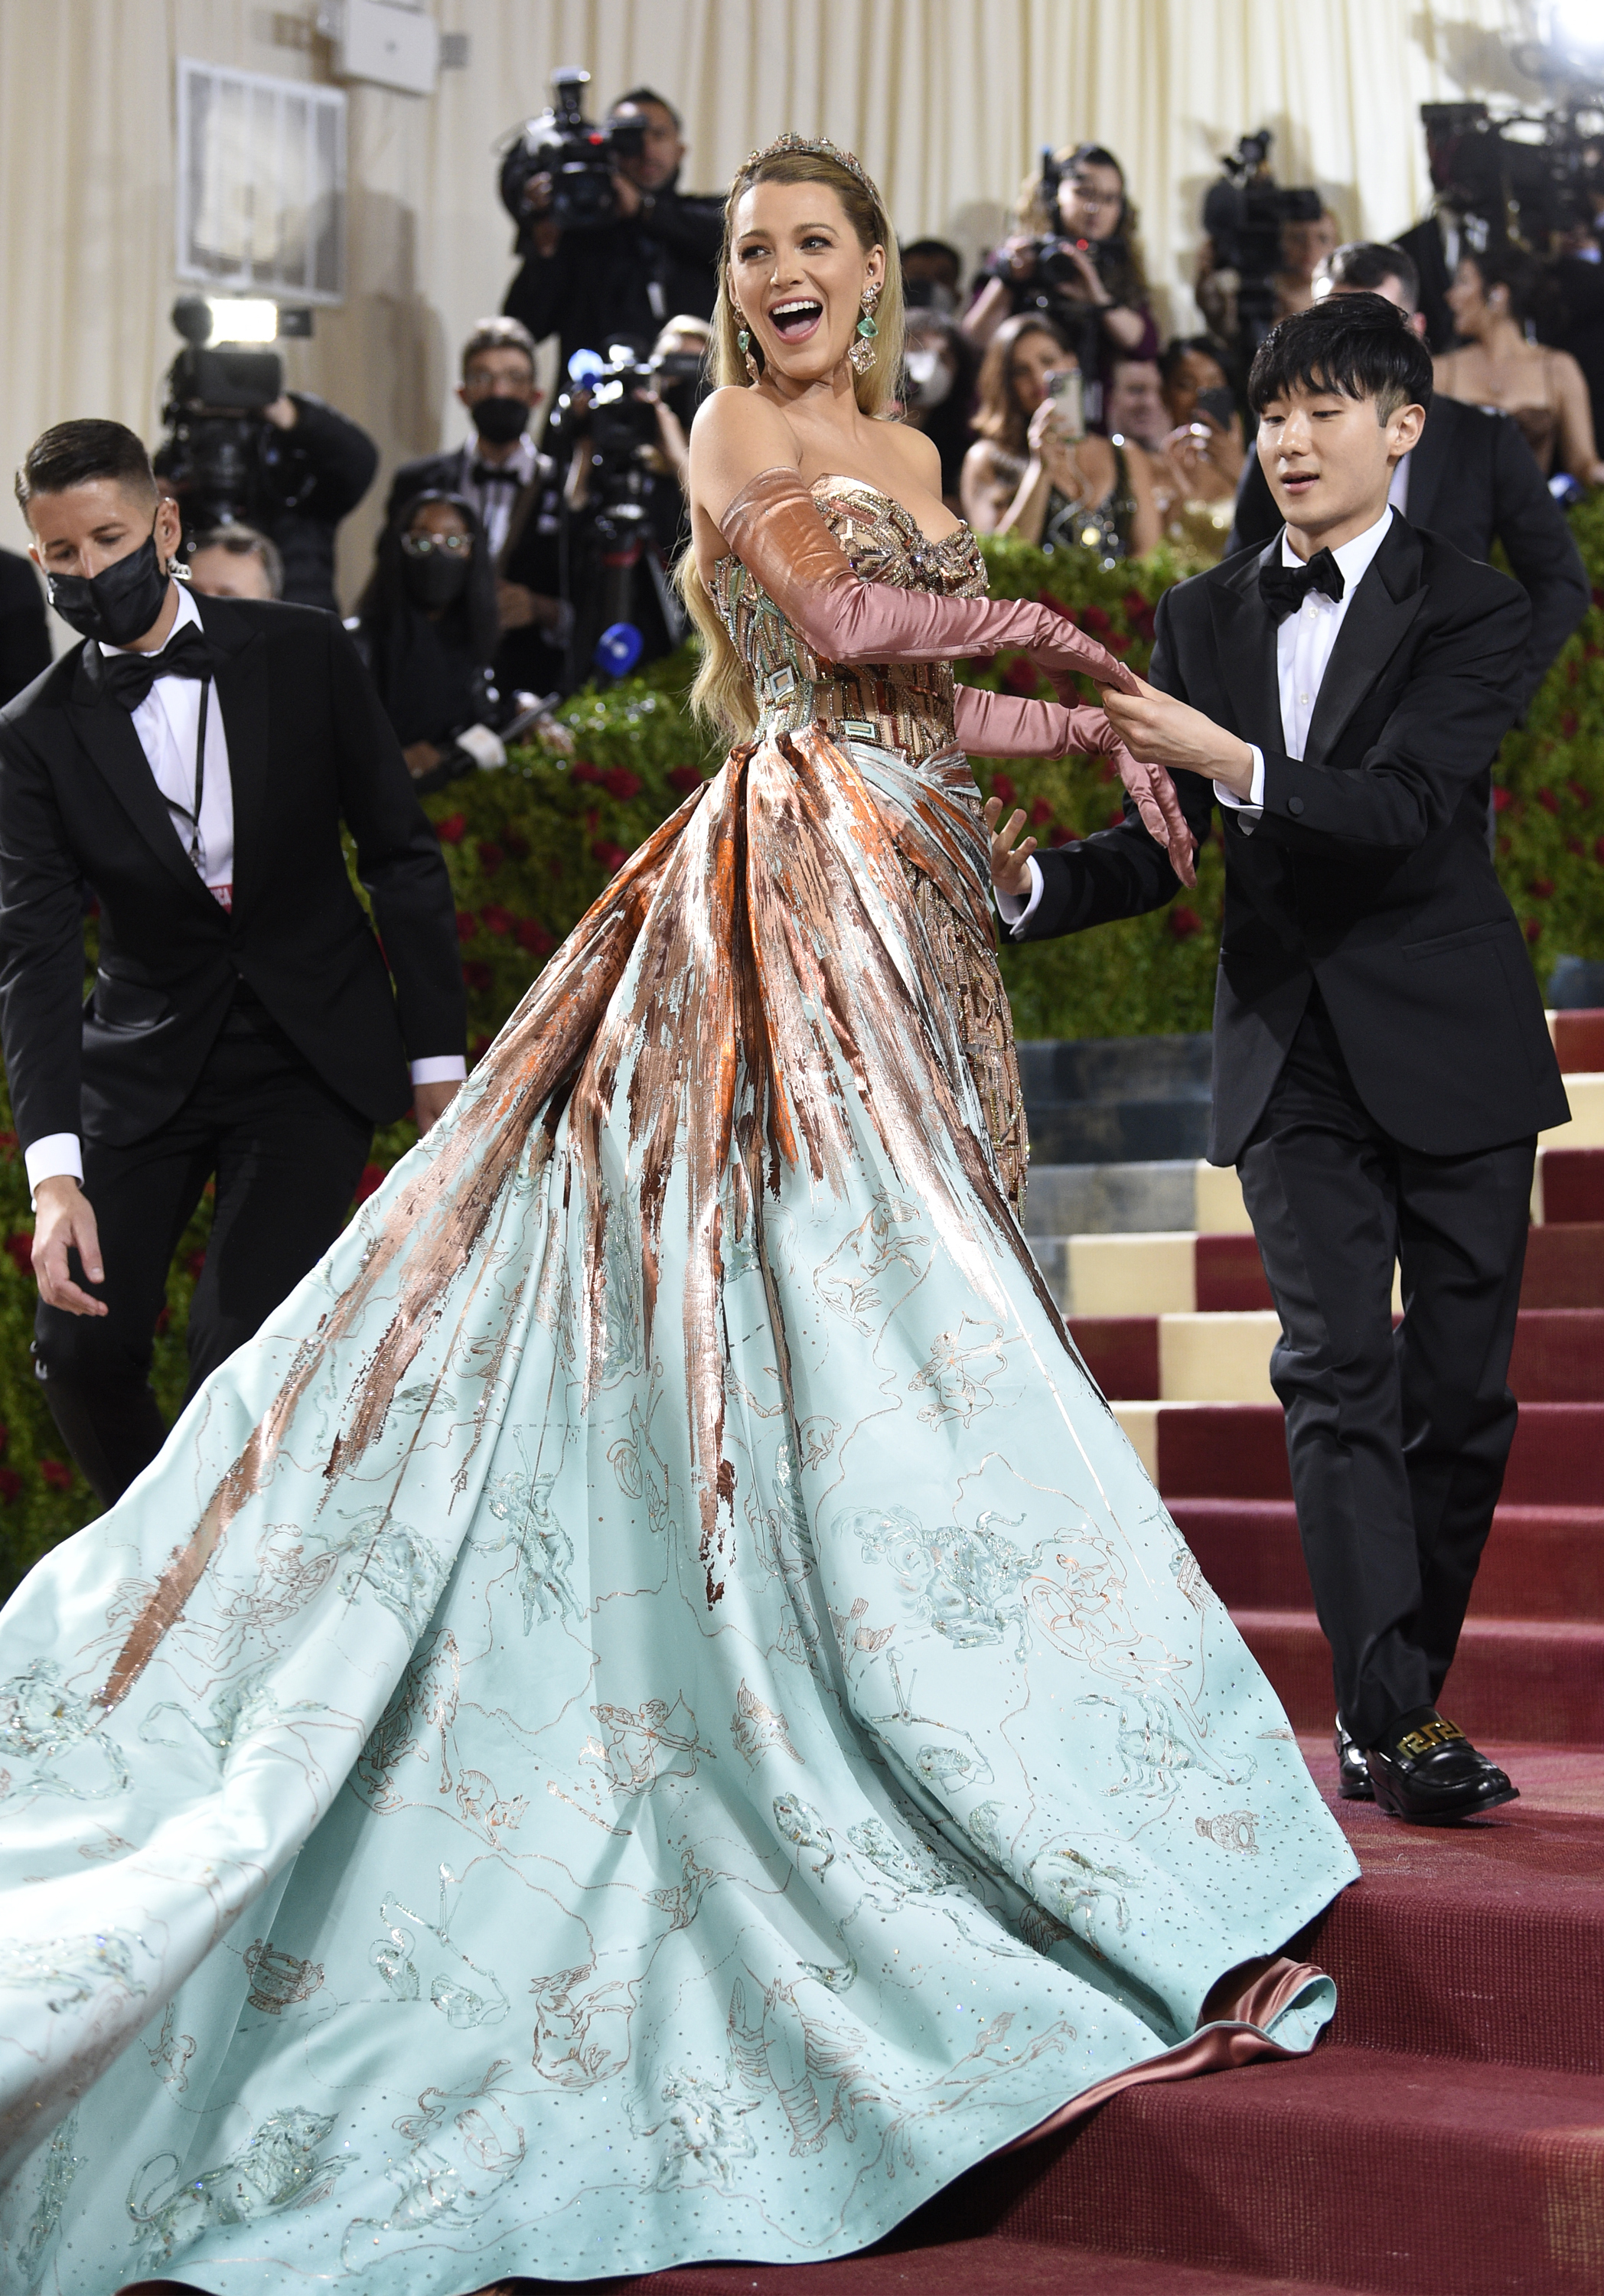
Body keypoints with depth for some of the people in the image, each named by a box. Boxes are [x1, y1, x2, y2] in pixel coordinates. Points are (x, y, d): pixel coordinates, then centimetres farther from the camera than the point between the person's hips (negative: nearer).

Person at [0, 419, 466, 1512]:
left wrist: (437, 1054, -2)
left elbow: (404, 857, 1)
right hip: (145, 1061, 2)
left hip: (315, 1053, -2)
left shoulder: (304, 654, -5)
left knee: (243, 1351, -17)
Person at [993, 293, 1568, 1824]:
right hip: (1291, 1051, 2)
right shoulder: (1205, 616, 9)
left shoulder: (1472, 610, -3)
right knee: (1337, 1373, -9)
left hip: (1448, 1047, -2)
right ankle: (1390, 1714, -11)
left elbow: (1404, 808, -19)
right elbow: (1166, 847, 7)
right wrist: (1030, 885, -12)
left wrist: (1233, 764, -34)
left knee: (1459, 1385, 3)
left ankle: (1402, 1697, 17)